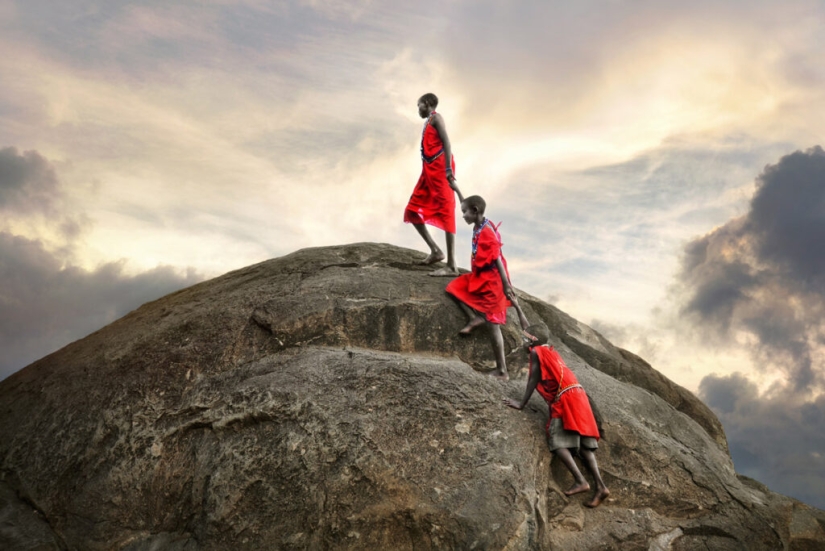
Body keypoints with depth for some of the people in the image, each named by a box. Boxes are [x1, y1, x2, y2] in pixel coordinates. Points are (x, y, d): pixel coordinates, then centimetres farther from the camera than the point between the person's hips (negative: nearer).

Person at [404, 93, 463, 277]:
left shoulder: (436, 118, -1)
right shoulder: (428, 122, 24)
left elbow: (446, 142, -13)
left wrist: (448, 169, -24)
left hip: (440, 169, -10)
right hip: (429, 170, 10)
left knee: (445, 213, -13)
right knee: (413, 211, 9)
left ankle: (451, 266, -17)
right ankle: (435, 250, 12)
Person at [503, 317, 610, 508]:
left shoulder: (536, 352, 0)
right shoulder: (549, 350, 23)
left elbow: (533, 380, -2)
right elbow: (528, 329, 35)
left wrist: (521, 403, 3)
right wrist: (517, 307, 44)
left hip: (565, 399, -8)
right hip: (576, 396, 8)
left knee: (558, 442, -11)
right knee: (582, 444, 1)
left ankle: (580, 481, -23)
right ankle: (600, 486, -9)